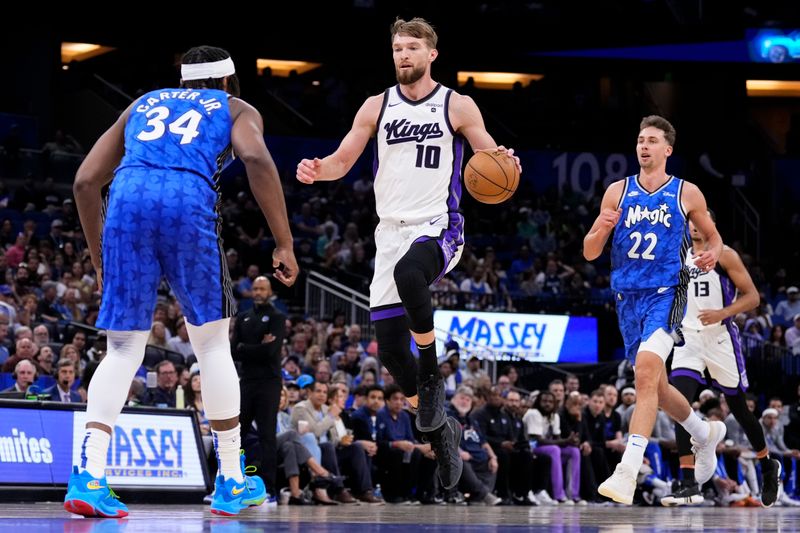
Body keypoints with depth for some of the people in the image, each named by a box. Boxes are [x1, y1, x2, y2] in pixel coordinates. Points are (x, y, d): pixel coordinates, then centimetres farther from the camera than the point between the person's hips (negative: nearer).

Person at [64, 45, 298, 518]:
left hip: (128, 200, 3)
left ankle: (89, 476, -9)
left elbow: (86, 182, 27)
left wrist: (100, 260, 35)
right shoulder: (236, 109, 24)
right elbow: (256, 158, -1)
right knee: (213, 345, 12)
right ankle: (232, 484, 17)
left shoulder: (143, 105, 35)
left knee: (123, 349, 8)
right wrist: (285, 244, -1)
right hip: (188, 203, -3)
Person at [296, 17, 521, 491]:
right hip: (392, 231, 4)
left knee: (409, 271, -40)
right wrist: (317, 170, -13)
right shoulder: (377, 107, 9)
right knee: (389, 345, -2)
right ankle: (440, 430, 18)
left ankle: (432, 372, -20)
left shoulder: (458, 106, 1)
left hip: (439, 228, -4)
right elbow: (343, 161, 9)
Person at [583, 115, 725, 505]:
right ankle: (705, 433, 45)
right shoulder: (618, 192, 6)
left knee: (646, 372, -25)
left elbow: (712, 237, 17)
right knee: (655, 386, 16)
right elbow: (590, 253, 6)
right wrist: (601, 230, -16)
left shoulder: (687, 194, 1)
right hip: (628, 297, 5)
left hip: (666, 294, -5)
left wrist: (712, 254, -6)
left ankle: (628, 473, -32)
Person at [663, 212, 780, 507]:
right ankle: (689, 485, -22)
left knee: (738, 407, 10)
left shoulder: (724, 255, -4)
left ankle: (767, 465, 36)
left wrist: (722, 313, -21)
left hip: (720, 337, -4)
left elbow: (752, 297, -7)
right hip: (688, 338, 4)